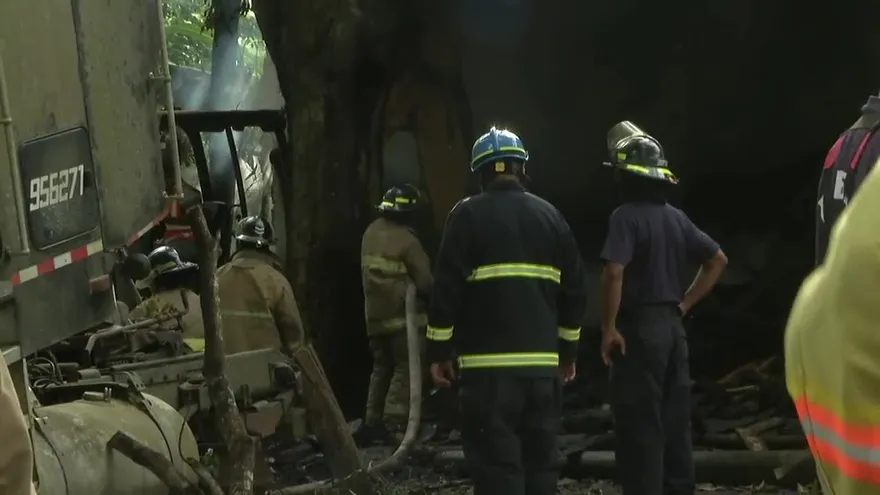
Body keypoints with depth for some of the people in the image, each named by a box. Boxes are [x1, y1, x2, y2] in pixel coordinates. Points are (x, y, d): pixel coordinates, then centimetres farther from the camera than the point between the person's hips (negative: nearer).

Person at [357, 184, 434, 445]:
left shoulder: (371, 233, 6)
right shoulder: (407, 240, -17)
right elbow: (424, 281, -14)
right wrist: (433, 296, 5)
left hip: (375, 315, 7)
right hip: (402, 315, -7)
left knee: (381, 369, 17)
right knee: (405, 369, -3)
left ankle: (372, 422, 17)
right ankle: (392, 424, -10)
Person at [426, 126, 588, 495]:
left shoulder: (469, 214, -2)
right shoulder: (550, 215, 12)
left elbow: (447, 288, -7)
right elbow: (575, 289, 14)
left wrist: (439, 350, 1)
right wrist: (568, 350, 23)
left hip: (490, 363, -5)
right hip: (543, 362, 5)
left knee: (497, 463, -5)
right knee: (540, 461, 12)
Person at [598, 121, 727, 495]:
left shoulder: (626, 216, -12)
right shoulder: (676, 217, 10)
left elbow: (615, 272, -24)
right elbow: (717, 260, 15)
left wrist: (609, 327, -16)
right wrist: (684, 304, 13)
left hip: (638, 328, -7)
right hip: (671, 327, 7)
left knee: (640, 424, -3)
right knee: (675, 420, 11)